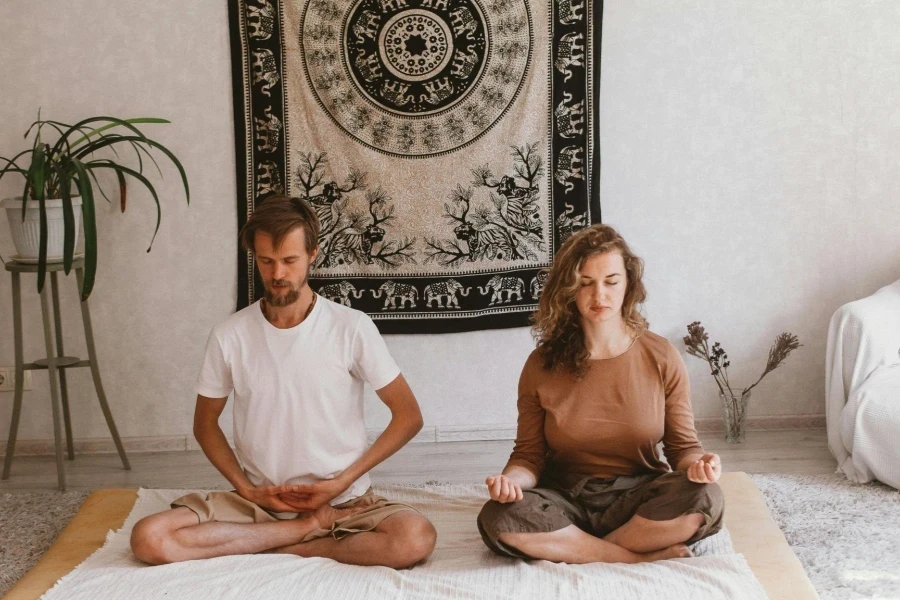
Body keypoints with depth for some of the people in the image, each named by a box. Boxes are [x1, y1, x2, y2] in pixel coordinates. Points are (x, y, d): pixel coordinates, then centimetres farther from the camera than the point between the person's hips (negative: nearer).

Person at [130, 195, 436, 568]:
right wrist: (246, 488, -4)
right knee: (149, 540, -22)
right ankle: (311, 528, -11)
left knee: (415, 539, -32)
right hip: (258, 500, 2)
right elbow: (205, 424, 12)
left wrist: (342, 483, -10)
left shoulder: (352, 328, -8)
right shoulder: (229, 336, -2)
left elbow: (408, 416, -3)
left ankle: (286, 548, -10)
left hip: (343, 501, -2)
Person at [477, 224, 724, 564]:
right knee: (498, 519, -31)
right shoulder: (542, 366, -2)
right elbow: (530, 455, 1)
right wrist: (511, 479, -22)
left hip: (638, 497, 0)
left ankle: (575, 551, -16)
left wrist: (697, 464, -20)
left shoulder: (662, 359, -2)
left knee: (704, 498, -31)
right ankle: (644, 557, -20)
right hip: (566, 498, 0)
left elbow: (682, 446, 4)